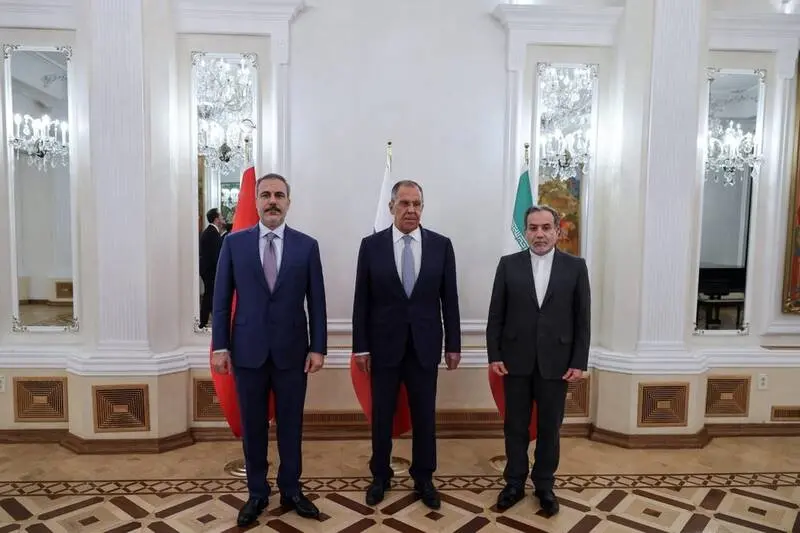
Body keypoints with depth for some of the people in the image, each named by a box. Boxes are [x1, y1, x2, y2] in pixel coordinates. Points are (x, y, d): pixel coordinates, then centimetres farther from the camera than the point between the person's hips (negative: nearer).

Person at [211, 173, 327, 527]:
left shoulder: (307, 245, 0)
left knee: (290, 425, 11)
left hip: (292, 350, 0)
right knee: (252, 427, 12)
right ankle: (257, 493, 30)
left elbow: (316, 301, 0)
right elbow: (221, 299, 2)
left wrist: (318, 347, -3)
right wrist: (220, 346, -1)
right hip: (248, 350, 1)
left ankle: (291, 491, 29)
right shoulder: (234, 243, 1)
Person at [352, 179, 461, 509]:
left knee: (425, 416, 11)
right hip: (384, 345, 0)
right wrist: (360, 346, -3)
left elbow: (449, 299, 2)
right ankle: (380, 476, 33)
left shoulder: (441, 245, -1)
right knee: (381, 416, 13)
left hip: (425, 346, 1)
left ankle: (423, 479, 31)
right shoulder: (371, 245, -3)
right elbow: (362, 300, -2)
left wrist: (453, 344, 2)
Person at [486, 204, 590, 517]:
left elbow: (582, 319, 0)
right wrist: (494, 356, -4)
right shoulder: (508, 265, 0)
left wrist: (579, 362, -4)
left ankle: (544, 485, 30)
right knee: (515, 427, 12)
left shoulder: (575, 267, 0)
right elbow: (496, 315, 1)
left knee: (549, 428, 12)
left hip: (556, 362, 0)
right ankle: (515, 483, 28)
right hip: (516, 361, 0)